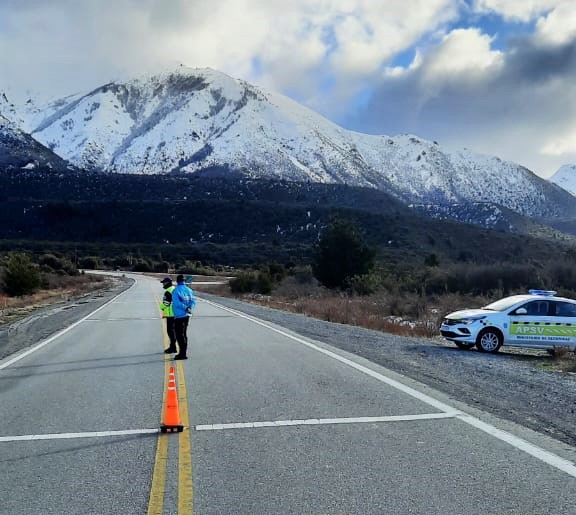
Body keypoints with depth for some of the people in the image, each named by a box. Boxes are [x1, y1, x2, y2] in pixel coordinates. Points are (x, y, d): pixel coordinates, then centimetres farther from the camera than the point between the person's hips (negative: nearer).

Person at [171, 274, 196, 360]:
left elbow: (177, 303, -21)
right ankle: (183, 353, 22)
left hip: (179, 315, -7)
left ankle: (182, 354, -6)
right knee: (183, 334, 16)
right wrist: (189, 308, -9)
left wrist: (186, 308, -16)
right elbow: (193, 300, 3)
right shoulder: (189, 290, 8)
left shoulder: (176, 291, -12)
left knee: (179, 335, -4)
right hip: (186, 315, 7)